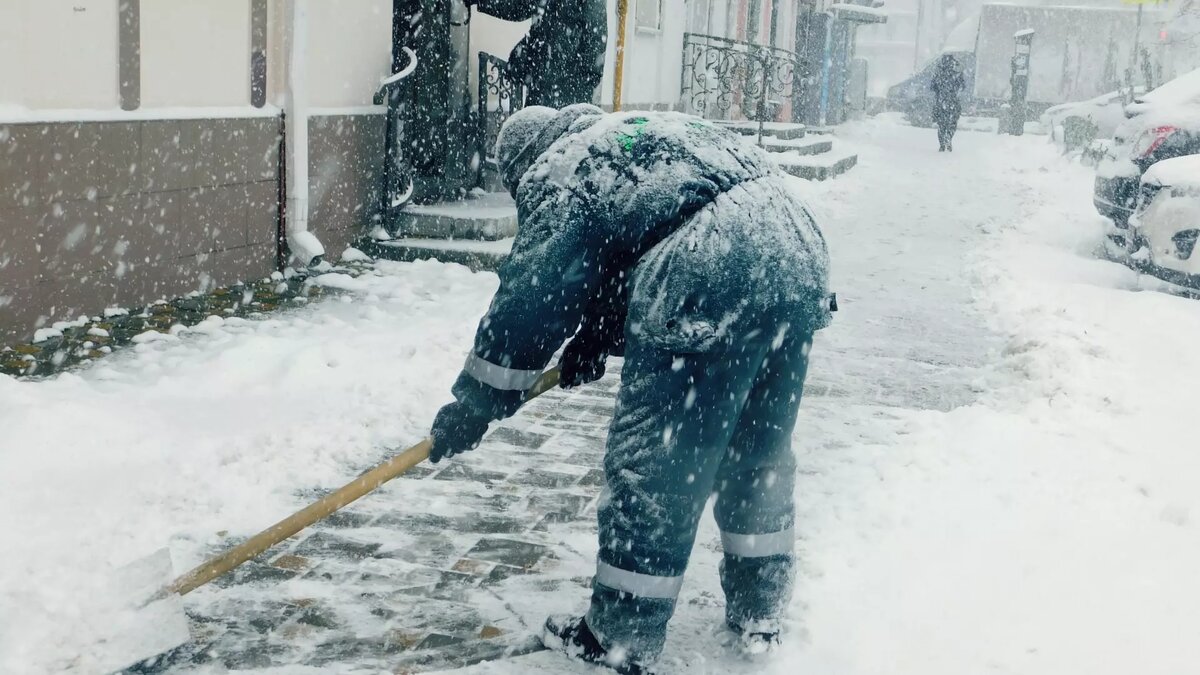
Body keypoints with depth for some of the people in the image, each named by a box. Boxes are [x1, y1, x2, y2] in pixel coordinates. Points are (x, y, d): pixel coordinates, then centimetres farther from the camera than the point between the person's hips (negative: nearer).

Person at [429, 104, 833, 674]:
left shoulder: (557, 174, 8)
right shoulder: (640, 131, 33)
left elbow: (528, 297, 6)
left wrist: (475, 403, 14)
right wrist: (595, 337, 34)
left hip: (714, 281, -9)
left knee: (654, 464, 2)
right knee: (760, 456, 21)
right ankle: (760, 614, 34)